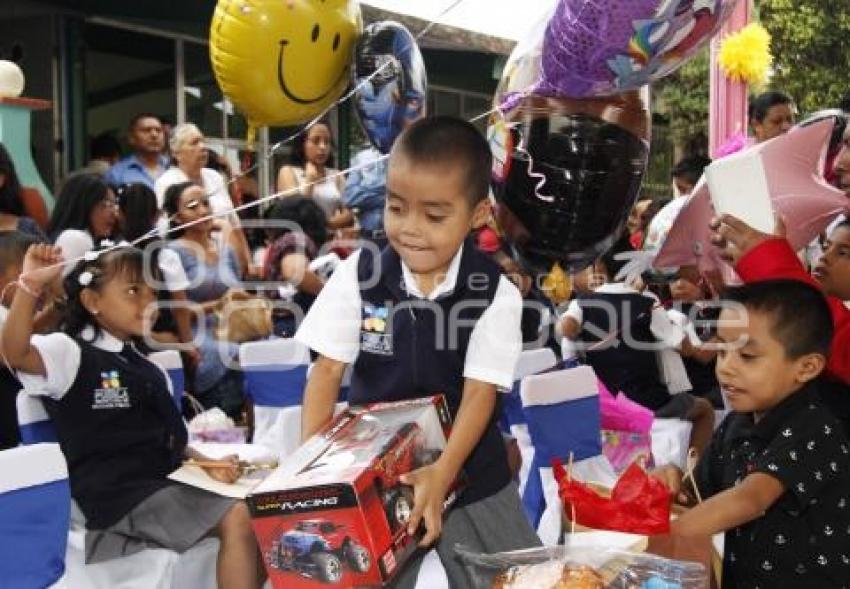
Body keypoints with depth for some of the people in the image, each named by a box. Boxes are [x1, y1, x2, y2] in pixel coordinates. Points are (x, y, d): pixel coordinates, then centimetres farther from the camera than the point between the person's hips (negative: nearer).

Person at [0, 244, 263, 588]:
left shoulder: (148, 370, 19)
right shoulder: (72, 353, -5)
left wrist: (205, 463, 2)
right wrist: (30, 286, -36)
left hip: (164, 483, 8)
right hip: (117, 494, -8)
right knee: (236, 519, -22)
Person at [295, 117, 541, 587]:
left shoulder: (496, 294, -13)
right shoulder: (358, 275, -8)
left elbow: (480, 392, -15)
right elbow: (328, 369, -6)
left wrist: (442, 474, -28)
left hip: (467, 469, 0)